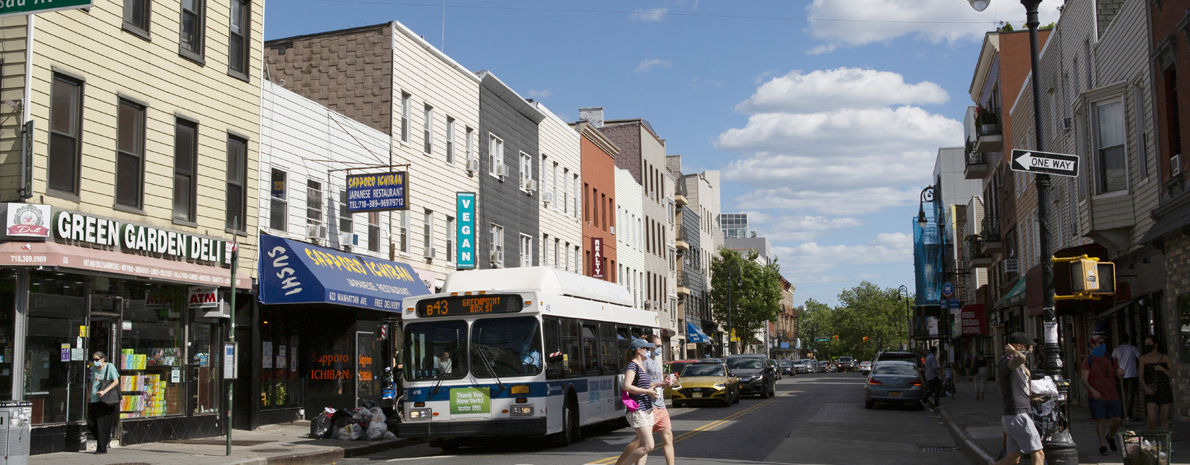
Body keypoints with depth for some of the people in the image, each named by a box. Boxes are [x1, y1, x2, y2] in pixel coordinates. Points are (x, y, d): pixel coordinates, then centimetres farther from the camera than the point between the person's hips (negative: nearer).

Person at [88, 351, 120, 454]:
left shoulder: (109, 367, -2)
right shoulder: (94, 369, 17)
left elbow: (116, 381, -9)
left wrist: (104, 391, -20)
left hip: (105, 400, -6)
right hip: (94, 400, 6)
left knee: (102, 425, -4)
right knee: (91, 424, 1)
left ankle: (102, 448, 2)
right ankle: (105, 438, 22)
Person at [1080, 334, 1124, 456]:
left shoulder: (1110, 359, 13)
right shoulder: (1088, 360, -2)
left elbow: (1118, 373, 16)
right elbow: (1084, 380, -7)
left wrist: (1121, 372, -9)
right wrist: (1092, 390, -25)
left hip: (1112, 395, 4)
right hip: (1097, 396, -4)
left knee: (1117, 419, 1)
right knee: (1100, 420, -6)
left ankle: (1111, 437, 30)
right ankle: (1102, 446, 3)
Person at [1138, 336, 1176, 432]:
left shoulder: (1165, 357, 2)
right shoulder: (1143, 358, 1)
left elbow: (1175, 375, -1)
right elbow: (1141, 377, -2)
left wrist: (1162, 368, -17)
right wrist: (1146, 387, -20)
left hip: (1164, 391, 1)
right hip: (1151, 392, -1)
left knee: (1165, 418, 4)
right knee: (1152, 419, -11)